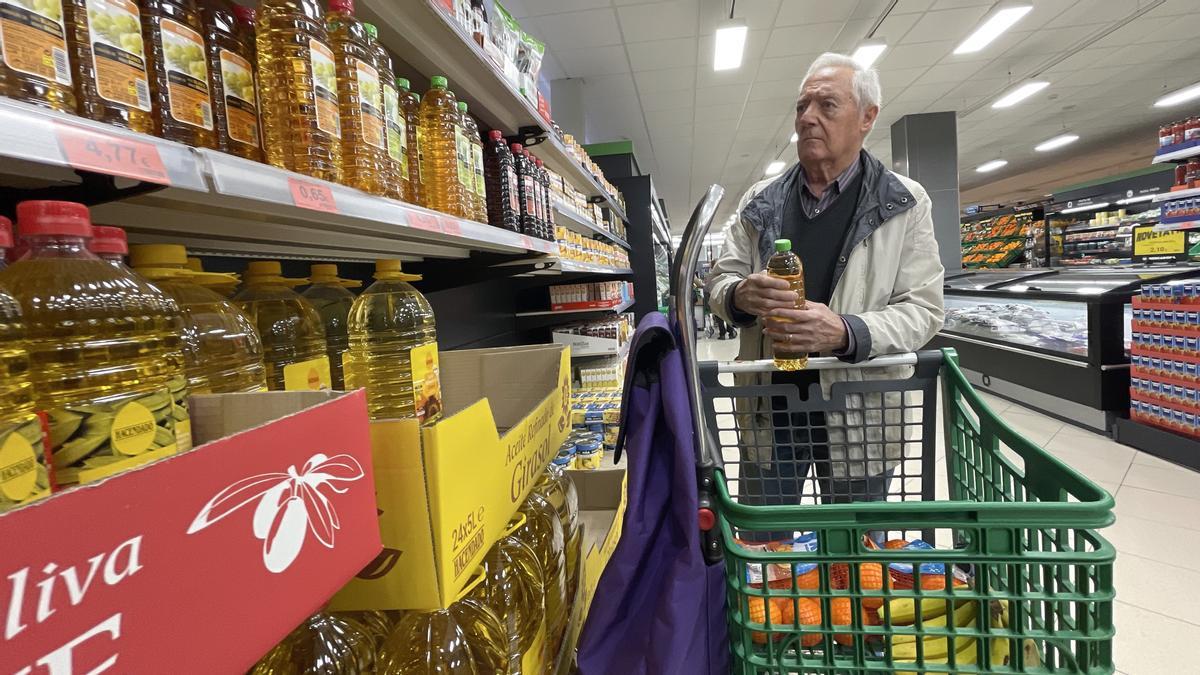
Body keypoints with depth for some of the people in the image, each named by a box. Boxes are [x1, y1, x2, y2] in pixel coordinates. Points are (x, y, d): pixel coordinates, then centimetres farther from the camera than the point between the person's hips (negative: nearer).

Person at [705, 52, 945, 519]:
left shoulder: (905, 203, -2)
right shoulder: (760, 202, 4)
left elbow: (922, 309, -7)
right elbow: (718, 280, 6)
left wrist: (846, 333, -26)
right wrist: (742, 295, -18)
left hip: (859, 415, -1)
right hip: (769, 409, 2)